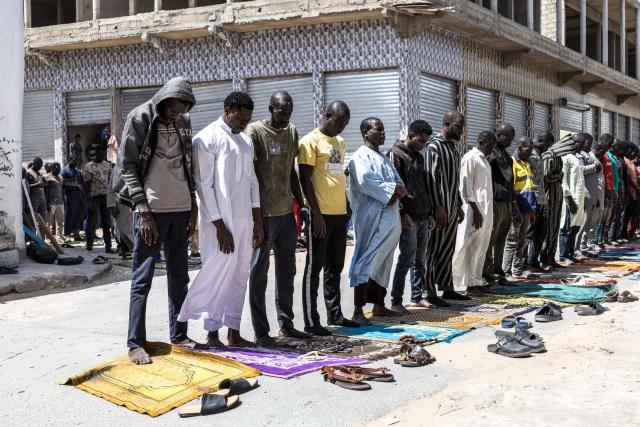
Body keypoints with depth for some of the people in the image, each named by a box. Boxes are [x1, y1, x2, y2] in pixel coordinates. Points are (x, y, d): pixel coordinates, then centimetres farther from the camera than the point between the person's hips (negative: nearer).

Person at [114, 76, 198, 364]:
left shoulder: (184, 122, 10)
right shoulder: (139, 118, -6)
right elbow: (127, 166, -8)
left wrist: (193, 205, 11)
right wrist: (143, 209, -15)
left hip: (181, 209, 6)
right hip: (151, 210, -6)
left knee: (179, 276, 10)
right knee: (143, 278, -4)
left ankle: (179, 336, 19)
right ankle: (135, 343, 1)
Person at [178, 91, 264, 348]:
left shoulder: (245, 141, 15)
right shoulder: (207, 139, -8)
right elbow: (204, 185, -13)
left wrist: (258, 222, 11)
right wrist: (220, 226, -17)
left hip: (244, 220, 7)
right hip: (221, 221, -7)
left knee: (239, 276, 9)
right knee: (218, 275, -4)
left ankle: (233, 332, 16)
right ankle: (212, 334, 5)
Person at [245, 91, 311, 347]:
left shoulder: (292, 132, 11)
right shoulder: (254, 131, -10)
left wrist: (300, 203, 15)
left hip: (287, 211, 7)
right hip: (264, 213, -7)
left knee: (287, 271, 12)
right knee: (259, 273, 0)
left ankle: (286, 325, 22)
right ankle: (260, 332, 5)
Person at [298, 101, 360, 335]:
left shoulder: (339, 142, 17)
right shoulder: (310, 141, -7)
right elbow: (305, 179, -12)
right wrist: (316, 214, -17)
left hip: (339, 213, 8)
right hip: (321, 214, -8)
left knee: (335, 267, 14)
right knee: (314, 268, -3)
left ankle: (335, 314, 23)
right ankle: (311, 322, 1)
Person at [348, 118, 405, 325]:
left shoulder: (384, 158, 20)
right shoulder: (360, 157, -6)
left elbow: (400, 184, 13)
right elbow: (366, 182, -21)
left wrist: (395, 193, -9)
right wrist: (393, 188, -11)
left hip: (390, 218, 8)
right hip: (372, 218, -8)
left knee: (383, 262, 13)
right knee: (367, 263, -10)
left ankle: (379, 305, 22)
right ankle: (358, 312, -8)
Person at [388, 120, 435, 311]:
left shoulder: (419, 157, 19)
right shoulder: (396, 154, -7)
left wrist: (430, 214, 18)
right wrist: (403, 212, -19)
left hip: (423, 217, 8)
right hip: (408, 217, -8)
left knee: (420, 259, 11)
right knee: (407, 258, -9)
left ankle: (417, 297, 19)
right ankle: (396, 301, -3)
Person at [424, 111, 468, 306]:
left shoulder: (454, 146, 16)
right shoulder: (434, 146, -11)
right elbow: (431, 178, -17)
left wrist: (459, 205, 18)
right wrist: (439, 207, -21)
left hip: (452, 207, 9)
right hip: (440, 208, -9)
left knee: (448, 249, 12)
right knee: (434, 250, -4)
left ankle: (447, 288, 19)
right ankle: (430, 292, 0)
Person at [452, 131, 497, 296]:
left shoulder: (484, 160, 20)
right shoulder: (470, 158, -8)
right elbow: (465, 186, -13)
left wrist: (488, 212, 15)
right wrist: (475, 210, -17)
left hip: (486, 211, 9)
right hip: (476, 210, -9)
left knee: (481, 248, 10)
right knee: (471, 248, -6)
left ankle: (477, 281, 15)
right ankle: (470, 284, -4)